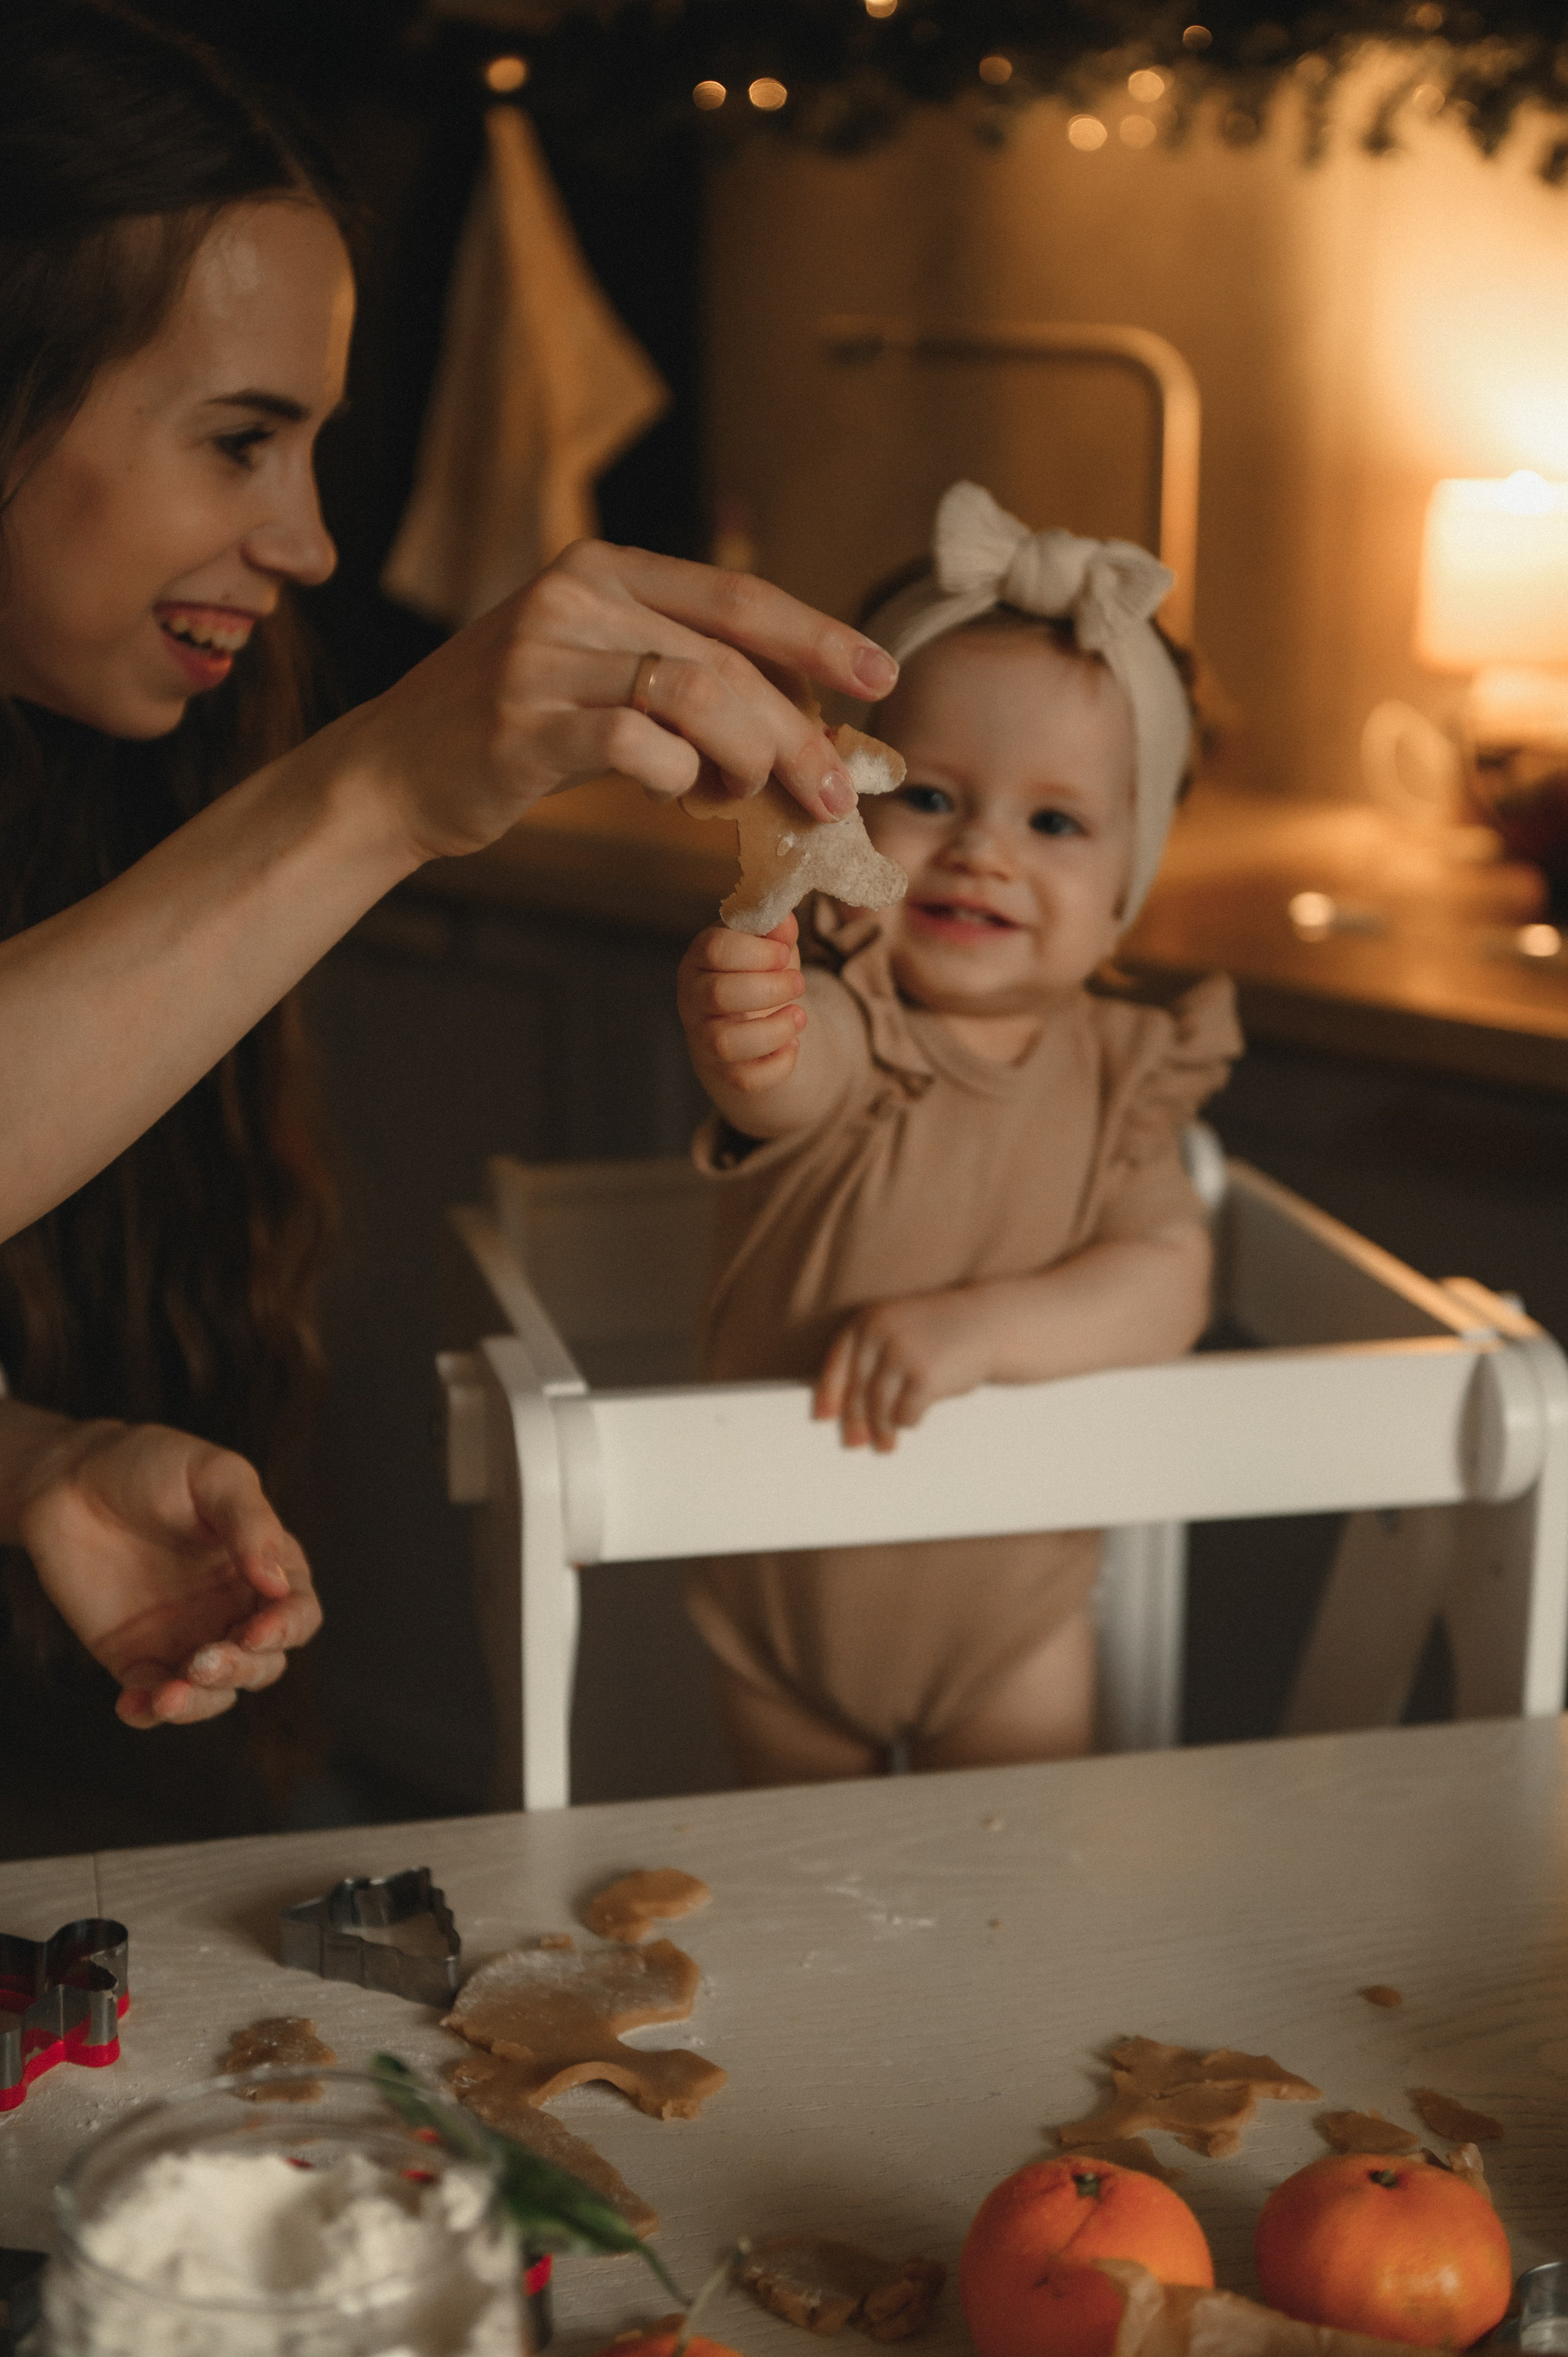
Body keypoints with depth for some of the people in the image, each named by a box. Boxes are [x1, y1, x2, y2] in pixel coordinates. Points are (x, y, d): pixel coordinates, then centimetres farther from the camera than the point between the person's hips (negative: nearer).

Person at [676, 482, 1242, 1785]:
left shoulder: (1118, 1070, -8)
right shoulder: (837, 1015, -19)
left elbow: (1169, 1284, -18)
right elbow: (790, 1079, -43)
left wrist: (980, 1327, -33)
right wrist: (742, 1027, -67)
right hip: (779, 1593, -1)